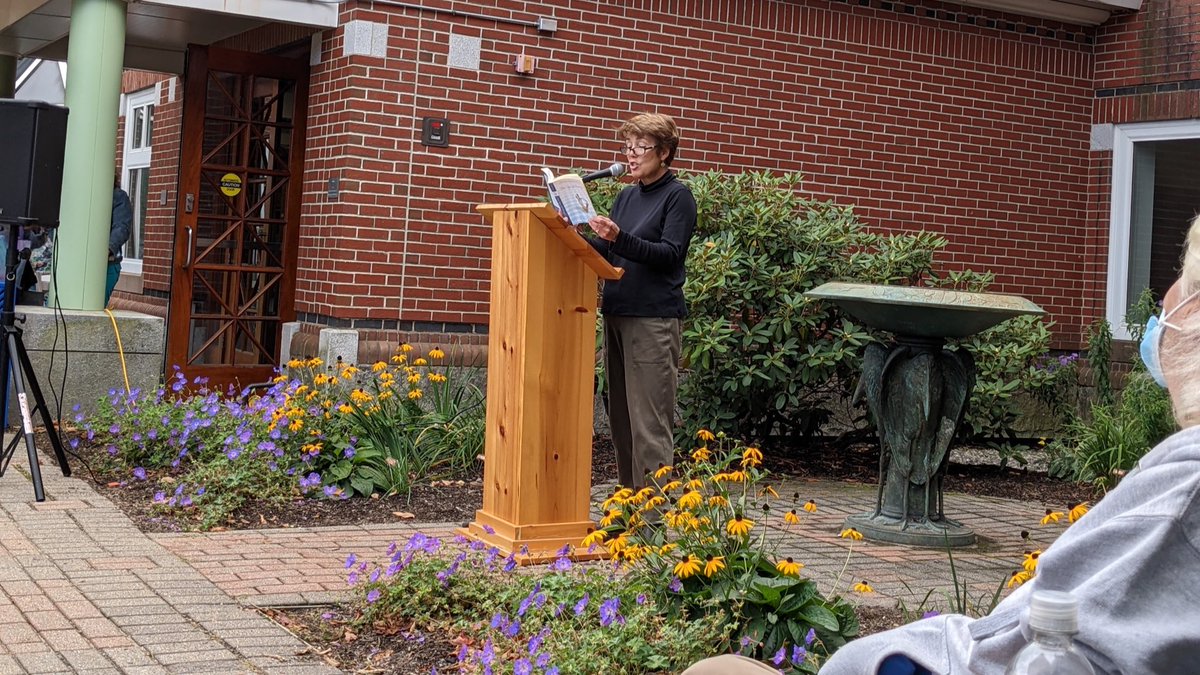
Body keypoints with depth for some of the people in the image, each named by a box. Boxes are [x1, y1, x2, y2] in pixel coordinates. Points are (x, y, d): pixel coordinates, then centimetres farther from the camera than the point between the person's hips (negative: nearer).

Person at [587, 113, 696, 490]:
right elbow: (604, 253, 14)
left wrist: (619, 238, -25)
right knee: (620, 416, 8)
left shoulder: (678, 196, -3)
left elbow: (670, 253, -14)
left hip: (655, 318, -7)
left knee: (649, 419, -9)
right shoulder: (626, 197, 17)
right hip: (616, 313, 7)